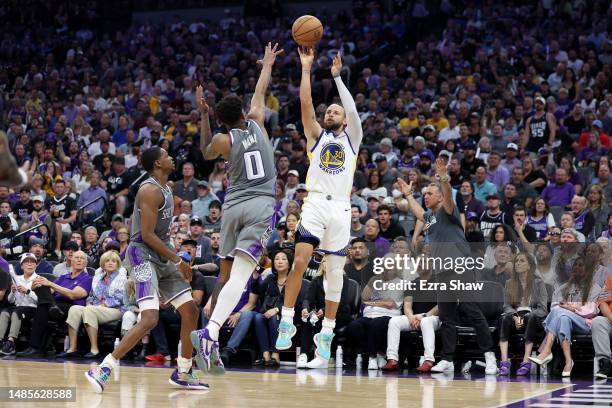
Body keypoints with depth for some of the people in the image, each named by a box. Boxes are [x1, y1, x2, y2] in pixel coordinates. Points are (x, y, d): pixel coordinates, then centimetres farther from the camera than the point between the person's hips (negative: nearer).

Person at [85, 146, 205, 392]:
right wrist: (177, 260, -17)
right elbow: (147, 235, -21)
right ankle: (102, 370, -20)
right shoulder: (150, 190, -16)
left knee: (190, 311, 9)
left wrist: (176, 260, 18)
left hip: (162, 258, 10)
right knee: (150, 319, -22)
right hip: (143, 256, -10)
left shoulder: (166, 188, 15)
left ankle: (183, 373, 19)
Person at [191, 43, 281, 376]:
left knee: (225, 277, 15)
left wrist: (203, 115, 23)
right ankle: (209, 333, -35)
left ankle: (212, 346, 14)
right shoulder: (256, 123, 5)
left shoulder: (223, 140, 3)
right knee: (239, 277, -16)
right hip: (260, 207, -2)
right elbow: (260, 93, 25)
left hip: (233, 207, 2)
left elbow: (206, 153, 28)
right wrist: (267, 64, 41)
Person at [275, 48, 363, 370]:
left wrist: (337, 77, -1)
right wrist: (306, 68, -1)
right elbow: (305, 102, 4)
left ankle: (326, 334, 9)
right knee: (300, 260, -17)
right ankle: (287, 322, -8)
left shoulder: (352, 138, 16)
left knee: (335, 272, 2)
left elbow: (353, 111, -1)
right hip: (315, 203, -1)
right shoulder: (316, 135, 16)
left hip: (341, 208, 1)